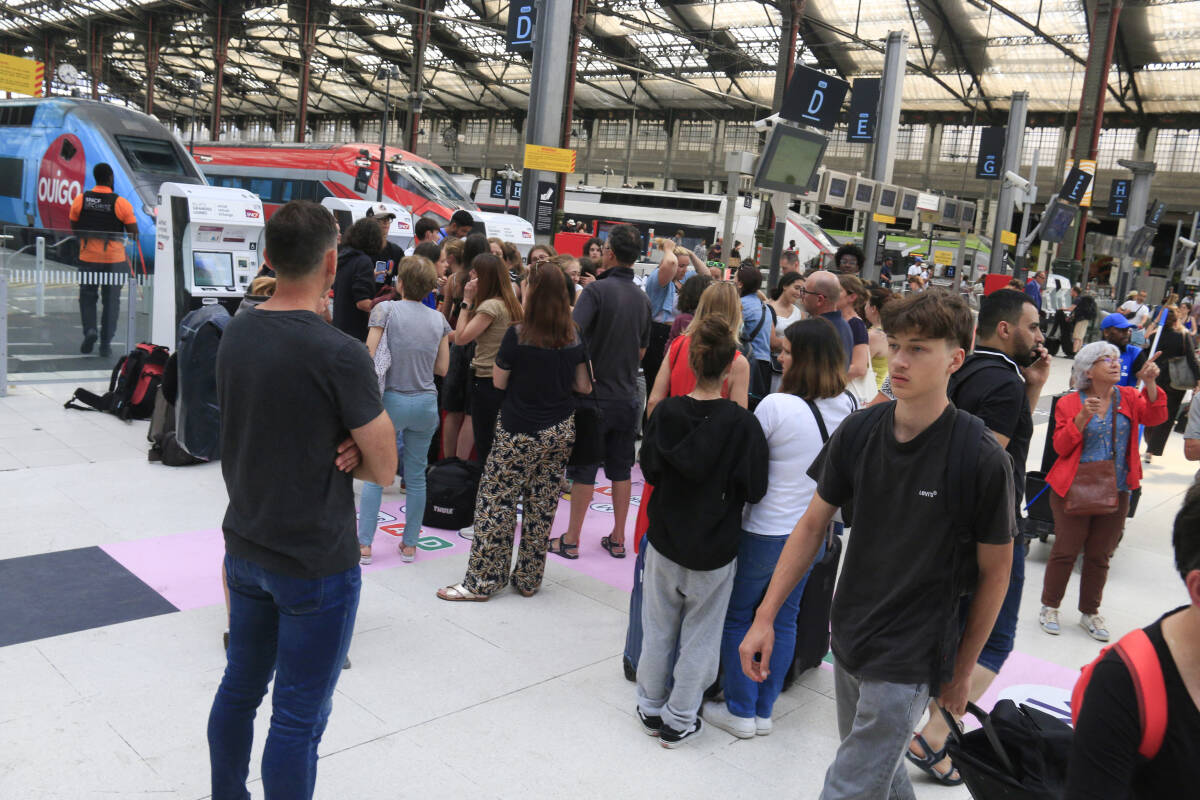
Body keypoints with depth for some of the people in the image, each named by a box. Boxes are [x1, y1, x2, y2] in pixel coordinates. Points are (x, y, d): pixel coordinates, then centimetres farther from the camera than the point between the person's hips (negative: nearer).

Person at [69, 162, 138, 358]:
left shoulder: (80, 200, -2)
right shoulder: (121, 203, -10)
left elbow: (73, 227, 6)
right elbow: (134, 233, -8)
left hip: (88, 257, 2)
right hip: (114, 259, -1)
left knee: (87, 296, 16)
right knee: (111, 300, 7)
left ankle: (89, 329, -6)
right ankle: (105, 343, 7)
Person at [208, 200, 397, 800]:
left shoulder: (236, 332, 1)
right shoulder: (340, 354, -22)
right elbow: (384, 469, -16)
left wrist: (335, 450, -4)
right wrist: (350, 455, 0)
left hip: (244, 546, 8)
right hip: (316, 563, -7)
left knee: (240, 687, 23)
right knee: (299, 717, 6)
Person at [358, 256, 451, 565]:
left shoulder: (386, 310, -7)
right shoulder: (438, 319, 4)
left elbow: (368, 356, -13)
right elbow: (442, 368, 6)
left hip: (392, 400, -3)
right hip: (426, 403, 3)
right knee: (416, 475, 11)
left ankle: (364, 545, 10)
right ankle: (409, 544, 19)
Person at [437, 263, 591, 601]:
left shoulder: (518, 335, -15)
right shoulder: (574, 338, -1)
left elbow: (499, 381, -5)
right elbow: (583, 386, 5)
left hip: (520, 434, -5)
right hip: (560, 431, 5)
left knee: (496, 504, 4)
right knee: (543, 506, 11)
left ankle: (482, 581, 10)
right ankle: (528, 579, 22)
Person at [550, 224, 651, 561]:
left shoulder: (597, 289, -14)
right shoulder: (643, 298, 6)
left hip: (596, 394, -5)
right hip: (627, 396, 5)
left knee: (584, 470, 3)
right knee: (621, 469, 12)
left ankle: (571, 539, 12)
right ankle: (617, 539, 20)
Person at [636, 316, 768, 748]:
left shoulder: (665, 412, -11)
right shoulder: (741, 424, -18)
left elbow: (649, 468, 0)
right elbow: (754, 489, -13)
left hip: (664, 540, 2)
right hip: (714, 550, -2)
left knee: (658, 629, 19)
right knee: (700, 635, 14)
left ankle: (651, 708, 32)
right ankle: (679, 720, 24)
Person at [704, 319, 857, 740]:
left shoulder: (776, 406, -22)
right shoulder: (849, 407, -4)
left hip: (766, 532, -6)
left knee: (737, 617, 13)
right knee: (785, 618, 18)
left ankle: (740, 711, 22)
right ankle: (764, 710, 29)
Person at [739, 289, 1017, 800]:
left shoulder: (982, 460, -18)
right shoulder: (859, 431, -7)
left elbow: (994, 572, -7)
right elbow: (813, 525, 1)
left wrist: (962, 671, 0)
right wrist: (765, 617, -2)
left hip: (910, 658, -5)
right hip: (850, 639, 5)